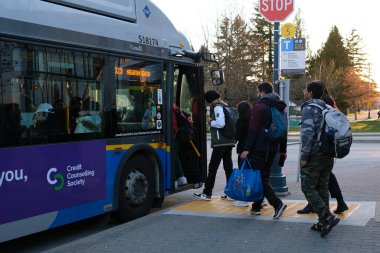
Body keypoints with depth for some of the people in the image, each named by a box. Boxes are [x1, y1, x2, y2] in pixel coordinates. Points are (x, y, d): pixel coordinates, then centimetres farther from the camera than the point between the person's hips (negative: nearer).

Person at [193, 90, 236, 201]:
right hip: (229, 142, 9)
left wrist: (210, 121, -8)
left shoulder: (218, 107, -12)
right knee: (228, 167, 10)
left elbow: (220, 123, -25)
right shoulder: (226, 106, 16)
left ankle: (207, 193, 0)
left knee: (213, 167, -3)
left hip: (220, 143, -9)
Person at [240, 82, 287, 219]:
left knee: (260, 178, -4)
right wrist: (283, 149, 22)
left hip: (259, 148, -8)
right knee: (264, 176, 15)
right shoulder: (279, 107, 13)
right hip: (273, 148, 8)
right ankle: (257, 206, 20)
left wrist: (247, 149, -15)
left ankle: (277, 204, -17)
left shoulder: (259, 106, -11)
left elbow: (253, 130, -16)